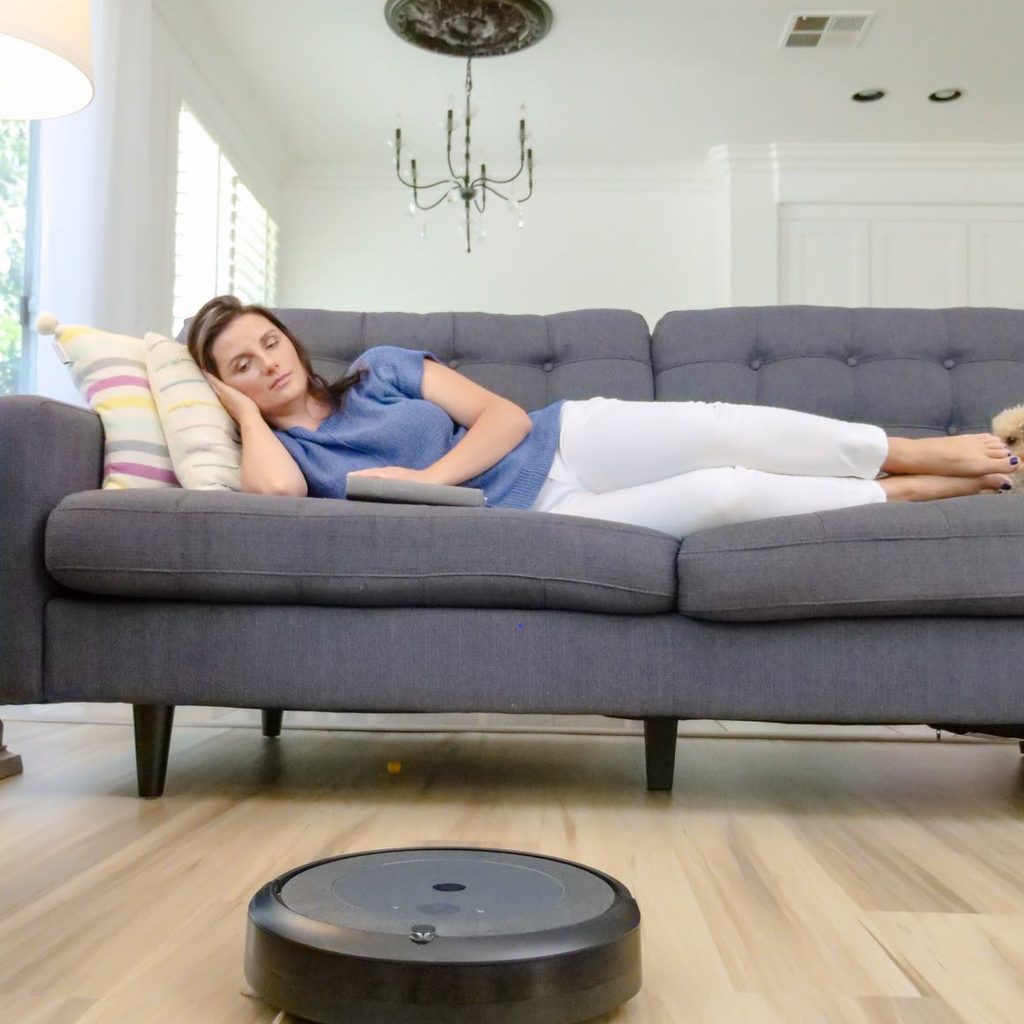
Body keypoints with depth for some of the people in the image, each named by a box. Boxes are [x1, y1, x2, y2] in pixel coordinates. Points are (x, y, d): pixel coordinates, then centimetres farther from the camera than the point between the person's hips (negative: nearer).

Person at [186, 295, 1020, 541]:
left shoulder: (381, 365, 8)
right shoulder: (283, 450, 2)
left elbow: (505, 416, -1)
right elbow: (276, 489, -26)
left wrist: (426, 478, -15)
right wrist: (245, 411, -8)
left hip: (561, 442, 3)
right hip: (528, 520, -3)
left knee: (729, 432, -19)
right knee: (723, 496, -21)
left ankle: (931, 451, 0)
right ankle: (913, 495, -2)